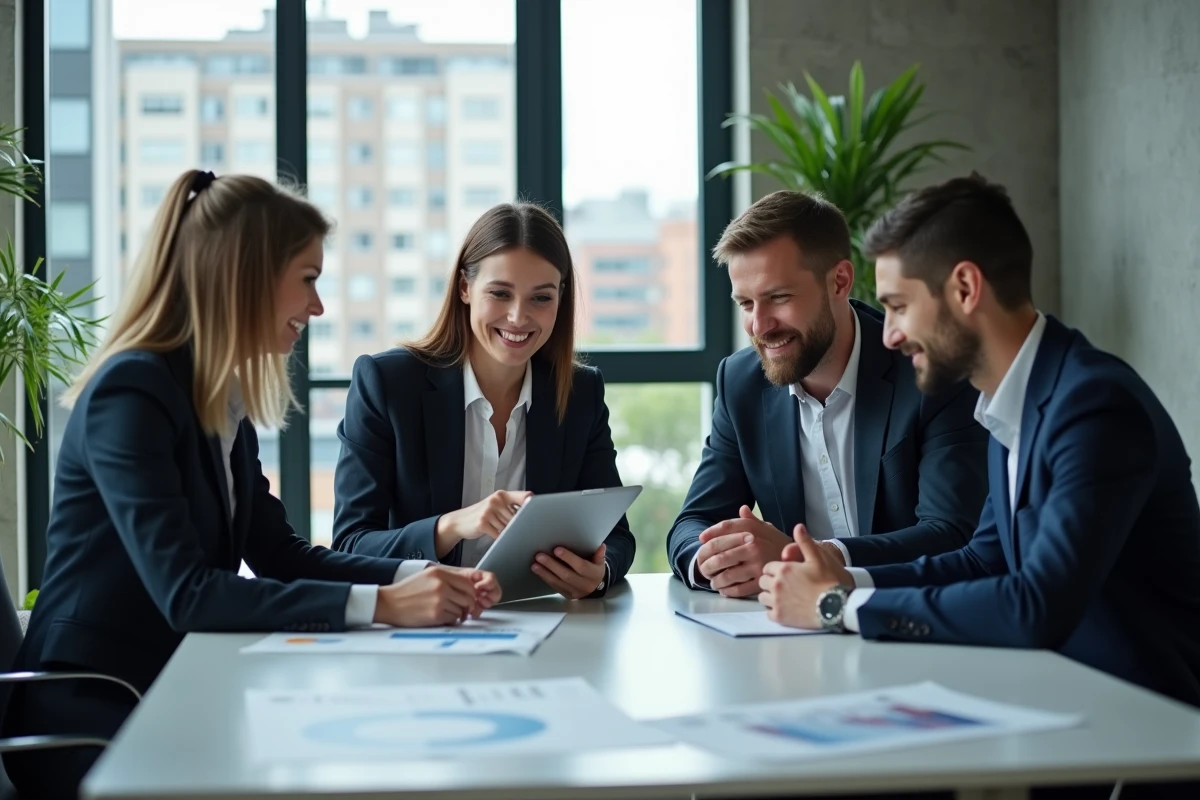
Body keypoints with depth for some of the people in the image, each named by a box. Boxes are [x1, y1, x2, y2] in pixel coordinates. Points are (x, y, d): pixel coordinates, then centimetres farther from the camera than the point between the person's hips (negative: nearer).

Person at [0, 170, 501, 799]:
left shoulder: (226, 399, 10)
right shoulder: (131, 393, -18)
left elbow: (280, 555, 10)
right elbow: (187, 594, -26)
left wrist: (419, 577, -6)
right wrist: (379, 604, -28)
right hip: (86, 717, -8)